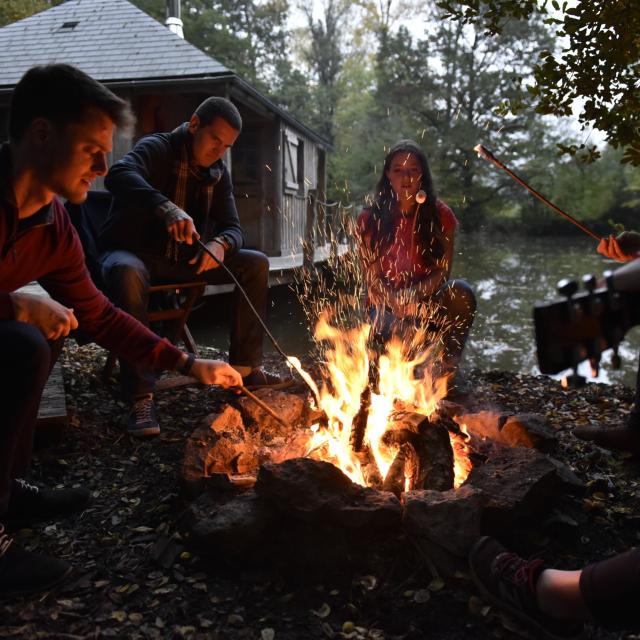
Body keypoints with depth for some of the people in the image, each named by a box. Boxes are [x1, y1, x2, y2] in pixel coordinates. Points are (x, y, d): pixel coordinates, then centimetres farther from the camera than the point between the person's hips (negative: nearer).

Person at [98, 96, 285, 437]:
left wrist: (221, 244, -24)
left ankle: (244, 367, -4)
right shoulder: (156, 149, -13)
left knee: (256, 263, -7)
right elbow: (118, 175, -35)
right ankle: (140, 397, -37)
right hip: (132, 252, -6)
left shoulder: (218, 173, 6)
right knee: (127, 272, -42)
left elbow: (232, 228, 2)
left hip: (183, 258, 6)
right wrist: (167, 208, -54)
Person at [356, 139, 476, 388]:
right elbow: (372, 277, -5)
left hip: (428, 300, 2)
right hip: (387, 304, -1)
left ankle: (447, 365, -15)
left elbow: (443, 272, -4)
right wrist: (396, 302, -24)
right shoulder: (370, 218, -3)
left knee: (462, 292, -32)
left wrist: (414, 294, -23)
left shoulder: (440, 215, -1)